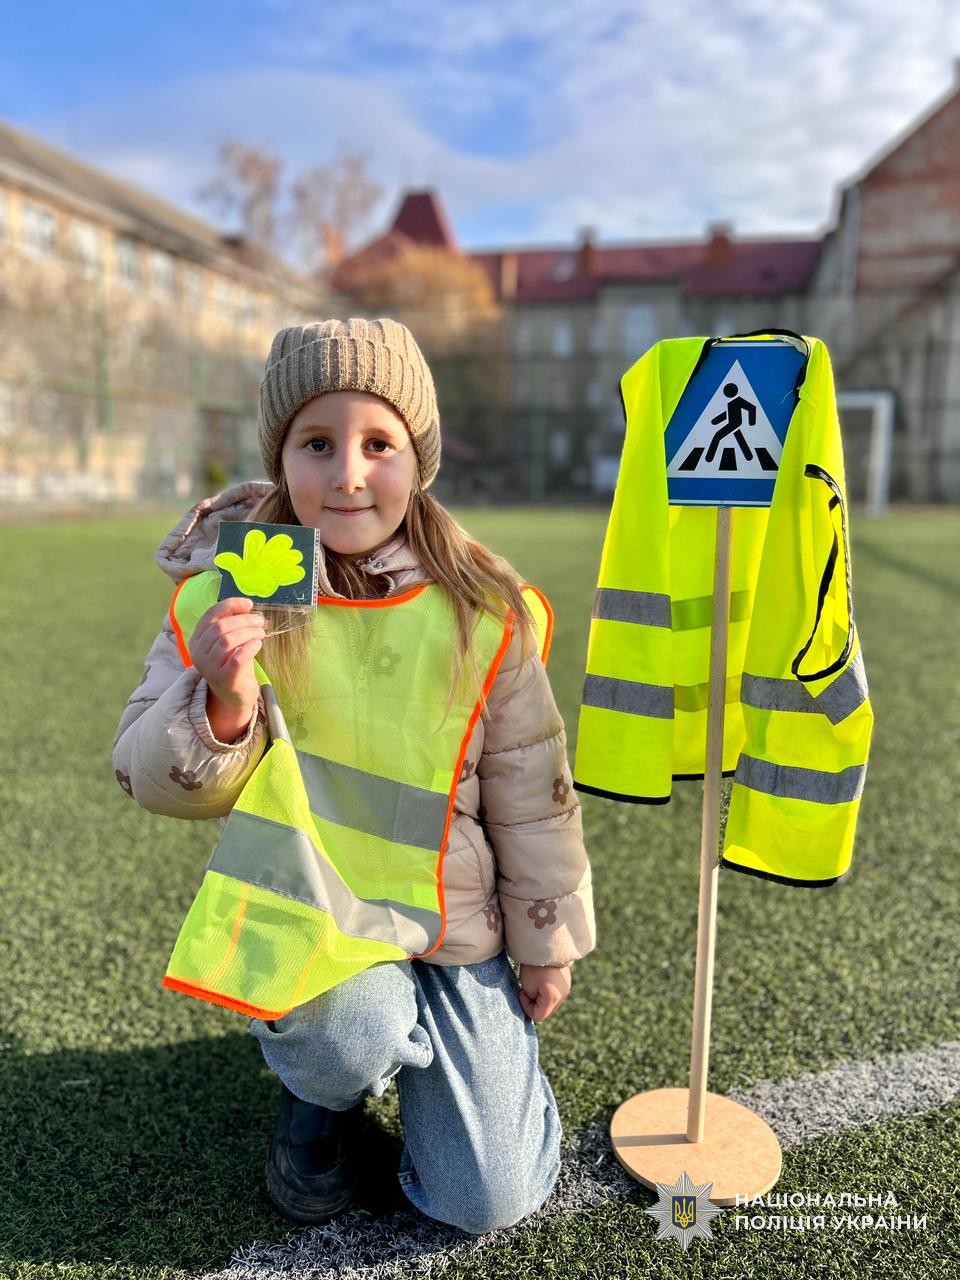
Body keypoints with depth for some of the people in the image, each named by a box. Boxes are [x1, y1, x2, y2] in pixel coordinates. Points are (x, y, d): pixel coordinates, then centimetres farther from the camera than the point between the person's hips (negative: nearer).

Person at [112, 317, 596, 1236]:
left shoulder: (482, 606, -12)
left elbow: (529, 790, -3)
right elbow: (151, 782, -11)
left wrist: (549, 941, 5)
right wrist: (222, 704, -33)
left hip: (452, 916, 1)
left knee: (488, 1200, 0)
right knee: (349, 1036, -32)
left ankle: (412, 1031, 31)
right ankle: (321, 1093, 9)